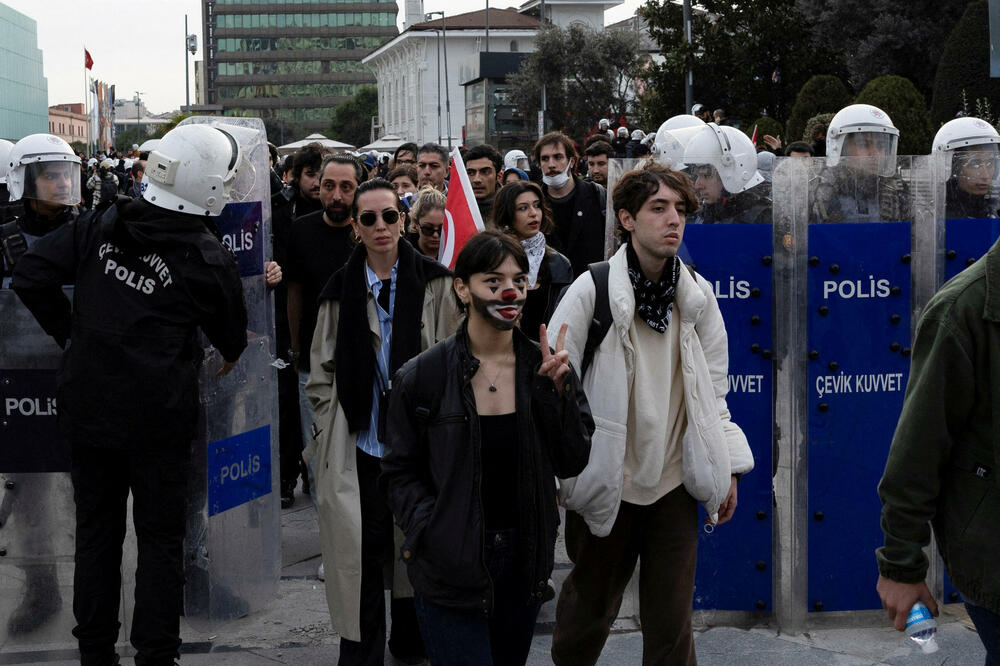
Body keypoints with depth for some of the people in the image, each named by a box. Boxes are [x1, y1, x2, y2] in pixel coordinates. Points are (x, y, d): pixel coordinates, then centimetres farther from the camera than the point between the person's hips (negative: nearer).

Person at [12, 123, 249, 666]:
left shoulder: (102, 226, -3)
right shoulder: (205, 257, -12)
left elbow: (31, 275, -1)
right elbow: (231, 336, 4)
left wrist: (69, 334, 9)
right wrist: (232, 354, 28)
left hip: (89, 406, 4)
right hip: (159, 417, -4)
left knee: (96, 530, 14)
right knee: (160, 537, 8)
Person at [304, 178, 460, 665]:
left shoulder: (434, 283, 1)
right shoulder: (342, 290, 4)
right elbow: (324, 371, 9)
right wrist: (324, 438, 5)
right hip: (359, 439, 0)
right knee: (364, 549, -1)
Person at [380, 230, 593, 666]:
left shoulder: (543, 368, 3)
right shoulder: (424, 376, -5)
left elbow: (572, 463, 0)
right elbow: (399, 472, 0)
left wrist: (558, 391, -12)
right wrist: (431, 530, -16)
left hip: (523, 564, 4)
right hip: (450, 570, -4)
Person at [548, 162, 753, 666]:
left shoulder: (698, 295, 2)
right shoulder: (591, 291, -11)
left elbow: (713, 391, 11)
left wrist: (728, 469, 9)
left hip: (674, 486, 3)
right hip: (606, 486, -3)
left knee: (672, 623, 5)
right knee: (589, 610, 13)